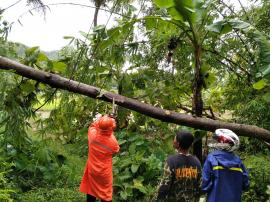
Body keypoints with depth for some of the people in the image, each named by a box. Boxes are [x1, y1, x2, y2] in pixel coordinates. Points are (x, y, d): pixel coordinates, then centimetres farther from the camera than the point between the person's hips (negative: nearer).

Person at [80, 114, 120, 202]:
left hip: (92, 170, 3)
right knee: (105, 194, 16)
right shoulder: (113, 141, -25)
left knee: (91, 190, 22)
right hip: (105, 172, -2)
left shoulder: (93, 134, -20)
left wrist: (101, 119, 0)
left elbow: (92, 125, 4)